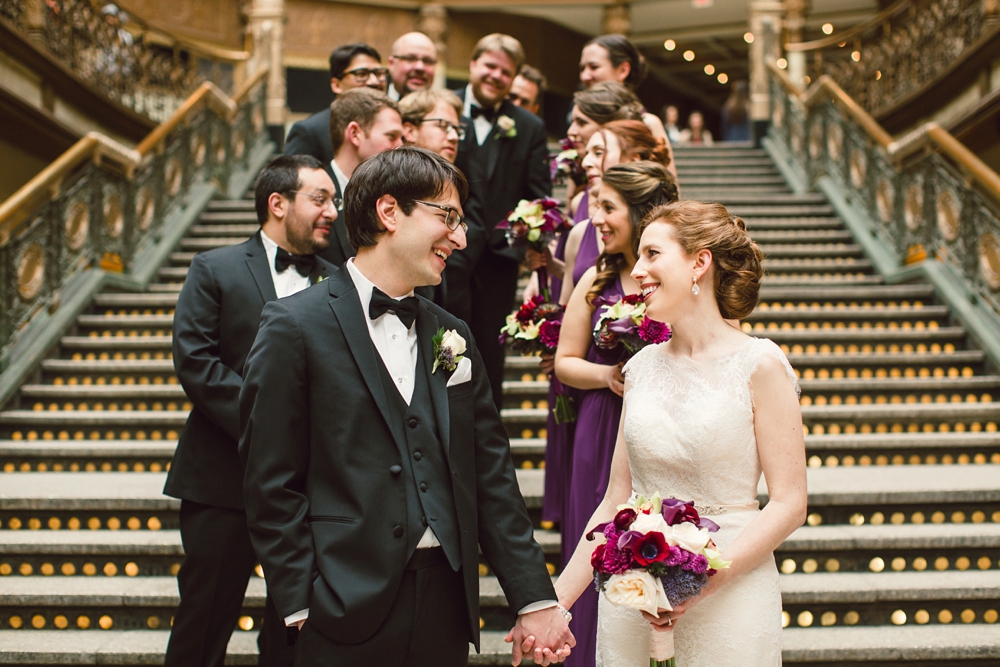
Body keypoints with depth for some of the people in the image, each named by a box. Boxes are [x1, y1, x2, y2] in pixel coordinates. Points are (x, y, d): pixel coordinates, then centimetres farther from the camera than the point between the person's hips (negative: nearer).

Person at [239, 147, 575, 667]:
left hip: (448, 605, 5)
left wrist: (534, 600, 6)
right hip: (350, 616, -5)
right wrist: (302, 607, -11)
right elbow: (272, 486, -7)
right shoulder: (294, 327, -5)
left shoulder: (453, 335, 12)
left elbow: (491, 476, 10)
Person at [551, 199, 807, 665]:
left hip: (727, 599, -4)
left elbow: (788, 504, -11)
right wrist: (555, 601, 3)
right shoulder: (642, 367, 5)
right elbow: (616, 502, 7)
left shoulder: (757, 364, -8)